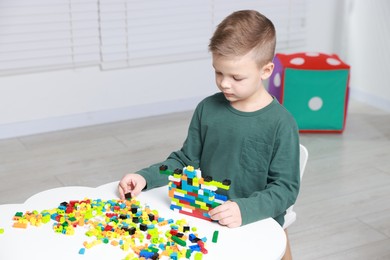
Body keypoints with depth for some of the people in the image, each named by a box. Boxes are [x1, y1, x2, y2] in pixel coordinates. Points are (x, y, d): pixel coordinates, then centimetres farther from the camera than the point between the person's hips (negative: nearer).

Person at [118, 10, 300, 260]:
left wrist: (245, 210, -28)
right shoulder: (207, 109, 1)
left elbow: (285, 188, -11)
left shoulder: (281, 124, -12)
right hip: (205, 217, 4)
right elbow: (185, 161, 11)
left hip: (256, 224, -3)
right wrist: (145, 177, -4)